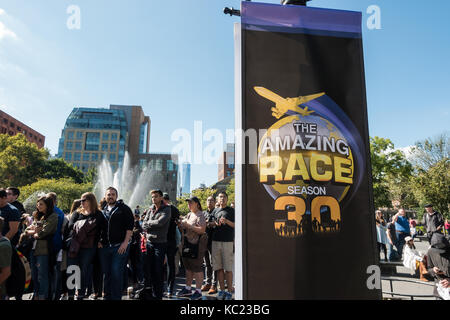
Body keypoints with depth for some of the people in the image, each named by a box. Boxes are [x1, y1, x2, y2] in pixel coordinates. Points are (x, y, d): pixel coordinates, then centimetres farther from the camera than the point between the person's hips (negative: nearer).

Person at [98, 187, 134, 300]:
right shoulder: (103, 210, 15)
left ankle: (116, 297, 5)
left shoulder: (124, 209, 0)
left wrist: (125, 242, -14)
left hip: (119, 246, -5)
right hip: (104, 247, 5)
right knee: (106, 273, 11)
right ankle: (107, 296, 24)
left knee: (116, 273, -5)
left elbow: (130, 226, -7)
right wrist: (99, 241, 5)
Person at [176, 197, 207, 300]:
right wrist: (181, 224, 0)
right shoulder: (189, 215, 15)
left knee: (196, 267, -3)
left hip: (197, 244, -8)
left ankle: (198, 292, 7)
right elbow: (183, 227, 22)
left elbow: (202, 230, -21)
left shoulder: (200, 215, -10)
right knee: (188, 266, 16)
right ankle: (188, 289, 28)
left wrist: (188, 226, -20)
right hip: (187, 243, 9)